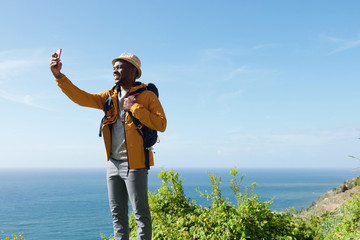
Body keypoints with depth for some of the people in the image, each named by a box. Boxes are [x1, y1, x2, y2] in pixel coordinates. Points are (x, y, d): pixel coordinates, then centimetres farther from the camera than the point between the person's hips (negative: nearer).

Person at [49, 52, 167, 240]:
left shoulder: (147, 96, -4)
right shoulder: (110, 97, 13)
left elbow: (161, 124, -13)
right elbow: (82, 98, 6)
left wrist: (134, 108, -16)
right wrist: (59, 76, -3)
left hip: (134, 163, -6)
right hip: (113, 163, 6)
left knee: (140, 211, 1)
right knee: (117, 212, 14)